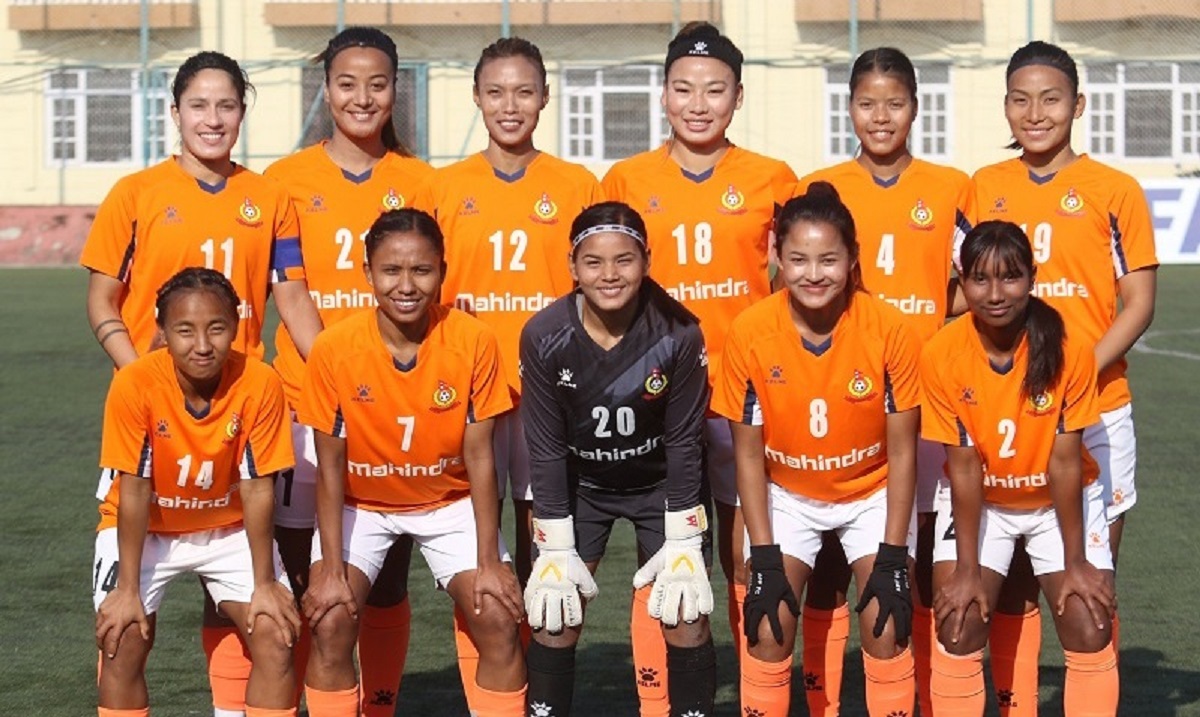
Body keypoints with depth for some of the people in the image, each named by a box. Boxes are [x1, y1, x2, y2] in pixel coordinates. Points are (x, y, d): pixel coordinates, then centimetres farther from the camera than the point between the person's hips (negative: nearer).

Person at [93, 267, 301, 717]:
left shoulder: (259, 384, -24)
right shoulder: (135, 385, -27)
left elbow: (257, 489, -17)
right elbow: (134, 490, -20)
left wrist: (265, 584, -13)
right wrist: (127, 589, -17)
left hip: (230, 529, 1)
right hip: (149, 530, -1)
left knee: (274, 638, -12)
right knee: (123, 642, -15)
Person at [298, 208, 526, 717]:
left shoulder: (473, 341, -20)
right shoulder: (333, 349, -22)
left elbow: (479, 456, -14)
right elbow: (330, 467, -14)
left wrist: (489, 561, -16)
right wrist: (331, 569, -18)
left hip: (450, 502, 1)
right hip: (359, 505, 0)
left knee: (499, 622, -14)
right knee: (331, 623, -19)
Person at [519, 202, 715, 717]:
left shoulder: (679, 334, -23)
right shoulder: (544, 337, -20)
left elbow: (683, 441, -14)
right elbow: (546, 448, -12)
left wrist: (683, 545, -13)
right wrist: (555, 550, -13)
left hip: (661, 483, -1)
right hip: (579, 485, 1)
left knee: (687, 613, -9)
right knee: (554, 613, -7)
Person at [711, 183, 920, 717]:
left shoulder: (889, 328, -22)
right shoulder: (750, 332, -21)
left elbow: (902, 451, -13)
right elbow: (748, 454, -11)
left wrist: (892, 557, -14)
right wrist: (764, 557, -13)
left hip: (872, 492, 0)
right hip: (787, 494, 1)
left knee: (886, 626, -10)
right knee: (769, 626, -9)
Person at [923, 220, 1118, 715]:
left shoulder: (1069, 350, -23)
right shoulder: (942, 355, -21)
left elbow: (1065, 460, -17)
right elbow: (964, 466, -17)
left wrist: (1076, 562, -13)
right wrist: (967, 568, -16)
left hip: (1060, 501, 0)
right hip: (978, 502, 0)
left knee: (1089, 632, -12)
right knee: (958, 628, -13)